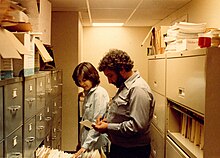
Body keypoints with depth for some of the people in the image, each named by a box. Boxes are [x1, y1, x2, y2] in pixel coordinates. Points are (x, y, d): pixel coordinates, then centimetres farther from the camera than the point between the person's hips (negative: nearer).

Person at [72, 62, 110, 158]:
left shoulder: (100, 93, -16)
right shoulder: (88, 93, 11)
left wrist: (85, 146, -21)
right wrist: (82, 143, 12)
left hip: (97, 144, -8)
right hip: (87, 140, 8)